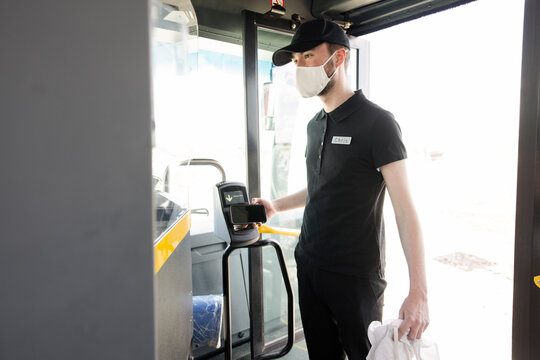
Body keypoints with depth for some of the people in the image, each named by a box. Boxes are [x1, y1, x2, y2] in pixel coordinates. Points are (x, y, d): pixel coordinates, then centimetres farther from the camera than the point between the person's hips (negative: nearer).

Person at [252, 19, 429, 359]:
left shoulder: (377, 122, -13)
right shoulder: (316, 125, 10)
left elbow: (405, 209, -17)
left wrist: (419, 292, -22)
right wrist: (276, 206, 14)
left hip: (355, 277, -6)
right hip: (308, 266, 7)